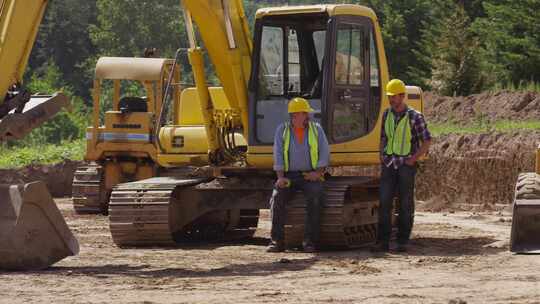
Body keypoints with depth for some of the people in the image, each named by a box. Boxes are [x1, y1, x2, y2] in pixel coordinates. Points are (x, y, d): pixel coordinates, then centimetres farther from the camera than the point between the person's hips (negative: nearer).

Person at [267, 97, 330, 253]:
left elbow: (324, 153, 4)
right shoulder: (282, 130, 6)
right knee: (277, 196, -28)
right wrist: (280, 177, -12)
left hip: (311, 175, 0)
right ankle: (277, 241, -26)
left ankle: (310, 241, -31)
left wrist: (317, 173, -11)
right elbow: (278, 154, 0)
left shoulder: (316, 129, 8)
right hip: (289, 175, 0)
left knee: (315, 196, -32)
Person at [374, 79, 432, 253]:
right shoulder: (387, 114, 9)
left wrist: (413, 159, -10)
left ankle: (403, 242, 5)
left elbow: (427, 141, -3)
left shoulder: (414, 117, -7)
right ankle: (383, 242, -3)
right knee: (384, 202, -4)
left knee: (405, 204, 0)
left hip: (406, 165, -4)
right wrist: (382, 157, 8)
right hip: (389, 165, 4)